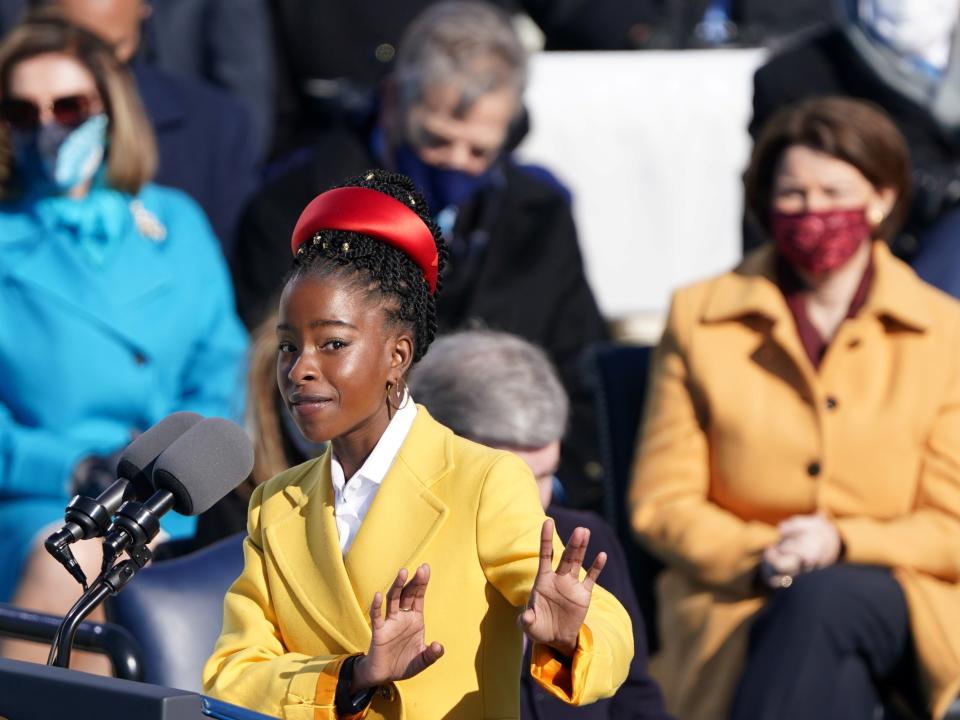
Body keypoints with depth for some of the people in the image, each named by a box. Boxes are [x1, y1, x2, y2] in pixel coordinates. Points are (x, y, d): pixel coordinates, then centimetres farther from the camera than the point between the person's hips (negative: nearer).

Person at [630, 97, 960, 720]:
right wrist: (757, 556, -12)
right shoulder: (700, 318, 10)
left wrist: (844, 545, -13)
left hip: (903, 607, 0)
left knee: (821, 601, -38)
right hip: (737, 608, 0)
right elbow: (660, 503, 7)